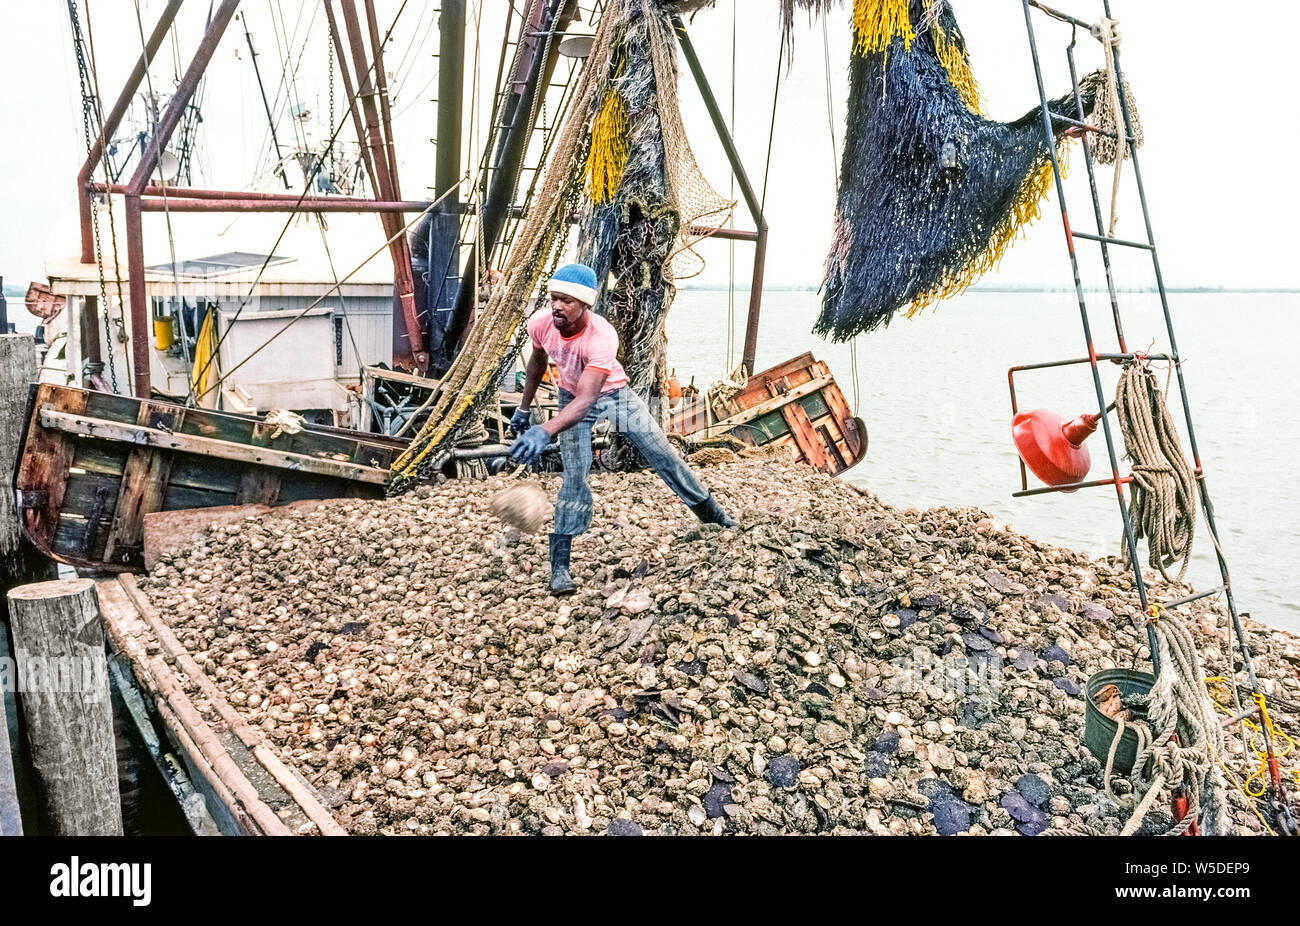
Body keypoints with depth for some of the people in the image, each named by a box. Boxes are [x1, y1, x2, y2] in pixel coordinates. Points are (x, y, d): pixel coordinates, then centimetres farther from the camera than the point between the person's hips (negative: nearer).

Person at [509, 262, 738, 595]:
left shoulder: (602, 337, -40)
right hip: (572, 396, 2)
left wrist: (545, 432, -65)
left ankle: (711, 512, 24)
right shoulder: (540, 323, -25)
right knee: (575, 474, -13)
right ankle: (559, 566, -10)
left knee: (661, 452, 3)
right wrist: (524, 408, 7)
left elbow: (587, 400, -50)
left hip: (612, 392, -2)